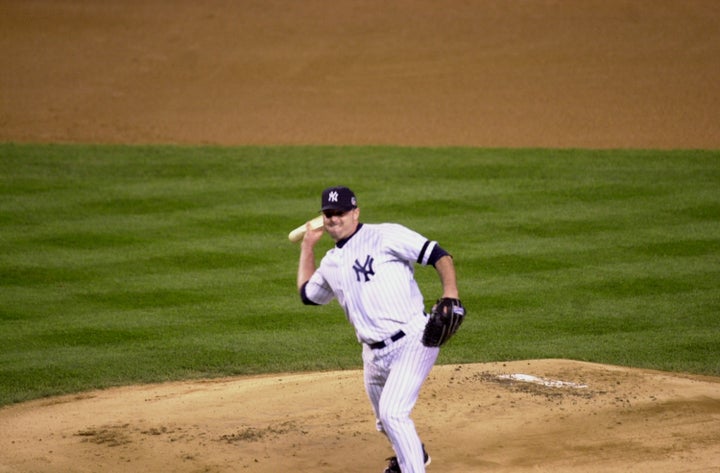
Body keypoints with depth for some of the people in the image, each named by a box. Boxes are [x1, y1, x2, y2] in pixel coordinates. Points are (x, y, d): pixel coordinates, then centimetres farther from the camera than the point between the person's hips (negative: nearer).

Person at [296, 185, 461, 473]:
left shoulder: (385, 236, -7)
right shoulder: (331, 263, 15)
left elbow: (438, 255, -14)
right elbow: (307, 294, 35)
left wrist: (450, 293, -29)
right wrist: (307, 247, 32)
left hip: (412, 342, -8)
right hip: (374, 353, 8)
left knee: (392, 412, -21)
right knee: (385, 419, 22)